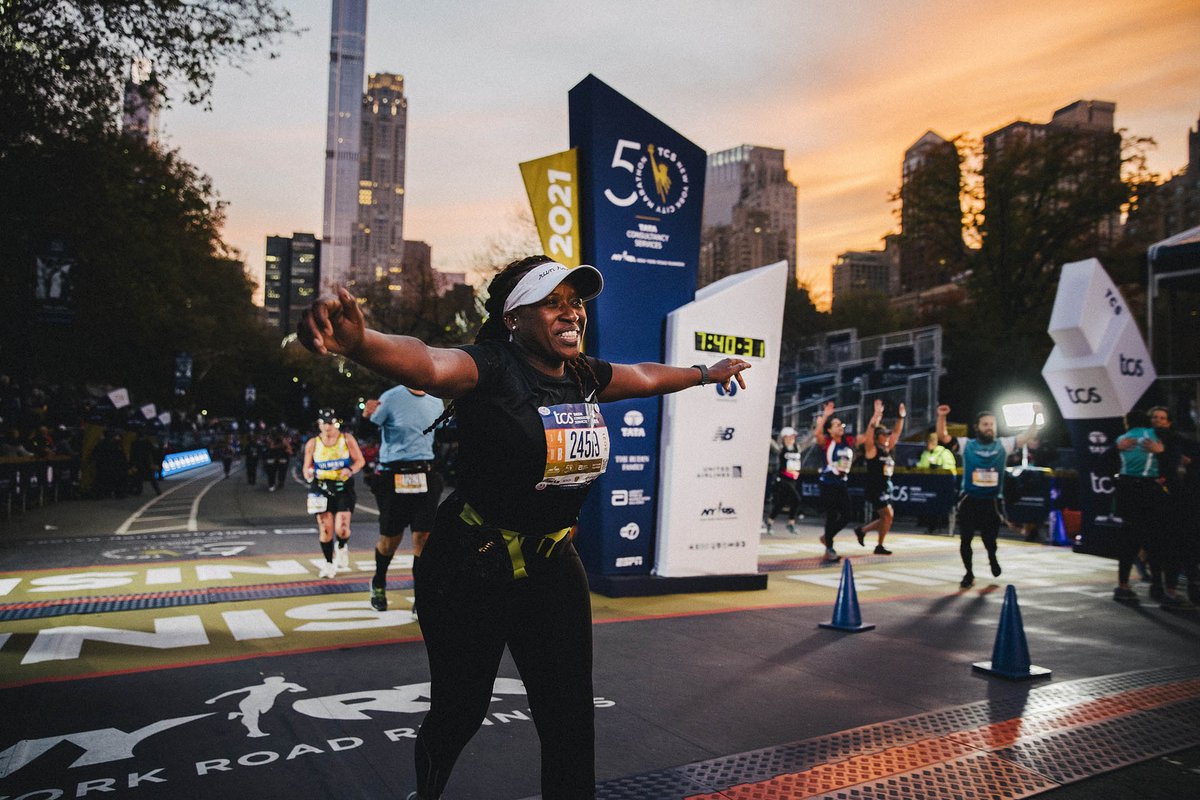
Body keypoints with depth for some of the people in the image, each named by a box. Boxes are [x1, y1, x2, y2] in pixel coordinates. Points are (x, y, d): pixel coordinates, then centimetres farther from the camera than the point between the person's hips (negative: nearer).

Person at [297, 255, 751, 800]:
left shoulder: (585, 375, 0)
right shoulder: (492, 367, -21)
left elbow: (647, 376, 21)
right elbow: (428, 363, -43)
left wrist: (705, 373, 37)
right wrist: (358, 342, -64)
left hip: (551, 565, 5)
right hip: (468, 569, -5)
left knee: (571, 719, 6)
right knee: (460, 709, 14)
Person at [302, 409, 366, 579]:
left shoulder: (347, 440, -1)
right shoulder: (312, 444, 2)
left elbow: (360, 461, 2)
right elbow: (307, 467, 8)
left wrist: (350, 470, -18)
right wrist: (309, 473, -15)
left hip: (344, 489, -1)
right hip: (322, 490, 1)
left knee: (341, 528, -12)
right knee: (325, 528, -3)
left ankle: (342, 548, 22)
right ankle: (328, 563, 14)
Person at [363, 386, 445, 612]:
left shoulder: (436, 403, 8)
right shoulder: (390, 398, -8)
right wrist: (366, 416, -27)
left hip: (425, 477, 3)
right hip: (393, 477, -3)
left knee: (423, 537, -4)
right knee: (390, 538, 8)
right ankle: (378, 585, 37)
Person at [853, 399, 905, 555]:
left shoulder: (888, 449, 13)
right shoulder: (872, 449, -8)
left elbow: (897, 432, 17)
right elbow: (869, 431, -23)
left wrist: (901, 417, 8)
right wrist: (876, 415, -30)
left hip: (885, 488, 9)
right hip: (875, 488, -9)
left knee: (886, 517, 10)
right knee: (888, 515, -9)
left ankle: (862, 530, 24)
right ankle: (879, 546, 1)